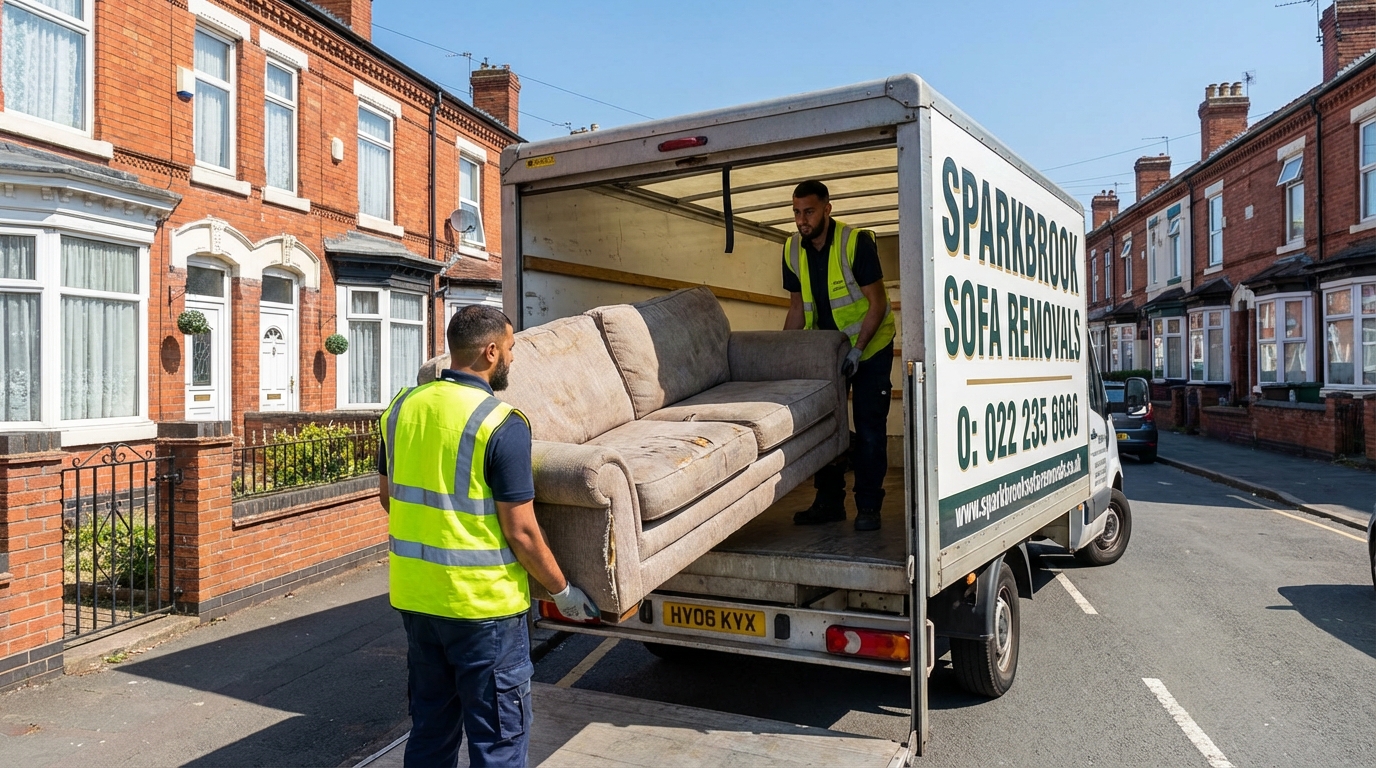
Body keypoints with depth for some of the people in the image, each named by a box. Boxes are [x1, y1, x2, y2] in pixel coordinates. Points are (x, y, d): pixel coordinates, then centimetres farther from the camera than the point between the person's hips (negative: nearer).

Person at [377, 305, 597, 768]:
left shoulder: (402, 406, 1)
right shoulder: (502, 425, -18)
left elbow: (387, 495, 14)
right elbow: (521, 532, -17)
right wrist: (562, 591, -2)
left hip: (413, 595, 7)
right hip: (481, 604, -6)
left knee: (430, 730, 22)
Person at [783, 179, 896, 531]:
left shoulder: (856, 241, -21)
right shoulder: (792, 250, -4)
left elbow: (877, 303, -19)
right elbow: (797, 307, 4)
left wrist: (857, 350, -27)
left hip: (869, 344, -5)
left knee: (869, 427, -4)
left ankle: (868, 505, 5)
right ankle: (829, 502, 15)